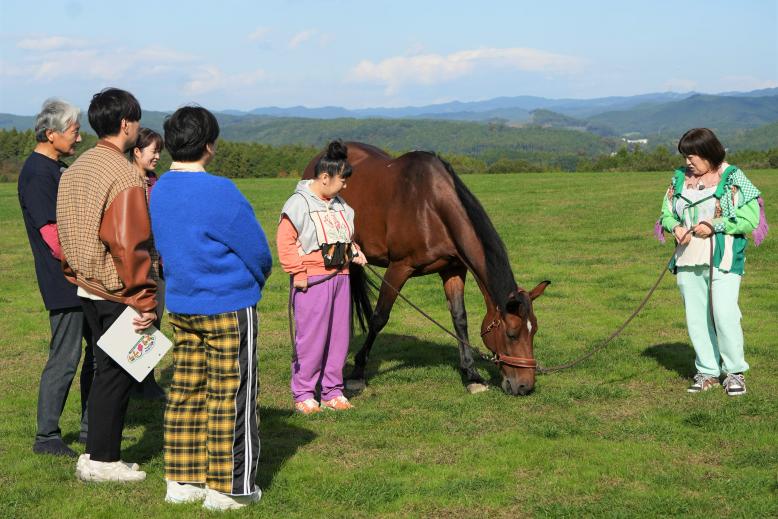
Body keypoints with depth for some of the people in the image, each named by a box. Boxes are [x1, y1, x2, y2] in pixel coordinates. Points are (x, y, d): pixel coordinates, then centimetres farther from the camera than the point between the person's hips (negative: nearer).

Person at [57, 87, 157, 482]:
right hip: (117, 292, -8)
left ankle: (97, 451, 23)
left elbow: (66, 232, 14)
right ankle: (102, 460, 9)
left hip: (87, 287, 8)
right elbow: (129, 245, -22)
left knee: (106, 368, 17)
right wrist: (144, 301, -17)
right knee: (116, 373, 2)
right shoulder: (124, 176, -19)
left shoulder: (78, 168, 9)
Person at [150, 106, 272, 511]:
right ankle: (228, 487, 9)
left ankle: (182, 481, 20)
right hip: (228, 307, -7)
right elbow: (258, 252, -14)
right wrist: (255, 280, 7)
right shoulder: (218, 192, -20)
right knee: (231, 398, 2)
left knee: (186, 392, 14)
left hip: (180, 306, 7)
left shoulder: (158, 192, 4)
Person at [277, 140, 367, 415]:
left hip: (340, 277, 8)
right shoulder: (299, 204, -10)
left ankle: (332, 392, 20)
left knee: (339, 336, 10)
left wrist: (354, 252, 7)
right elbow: (285, 241, -13)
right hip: (312, 281, -8)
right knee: (311, 337, -4)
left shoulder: (339, 205, 13)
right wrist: (297, 273, -17)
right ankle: (303, 394, 6)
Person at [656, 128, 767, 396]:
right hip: (688, 260, 5)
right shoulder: (680, 178, 11)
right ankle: (707, 372, 17)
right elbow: (666, 213, 17)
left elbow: (750, 218, -8)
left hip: (722, 259, -5)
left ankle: (735, 371, 3)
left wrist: (714, 226, -15)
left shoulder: (733, 178, -4)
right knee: (696, 318, 6)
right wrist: (675, 226, -5)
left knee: (724, 315, -12)